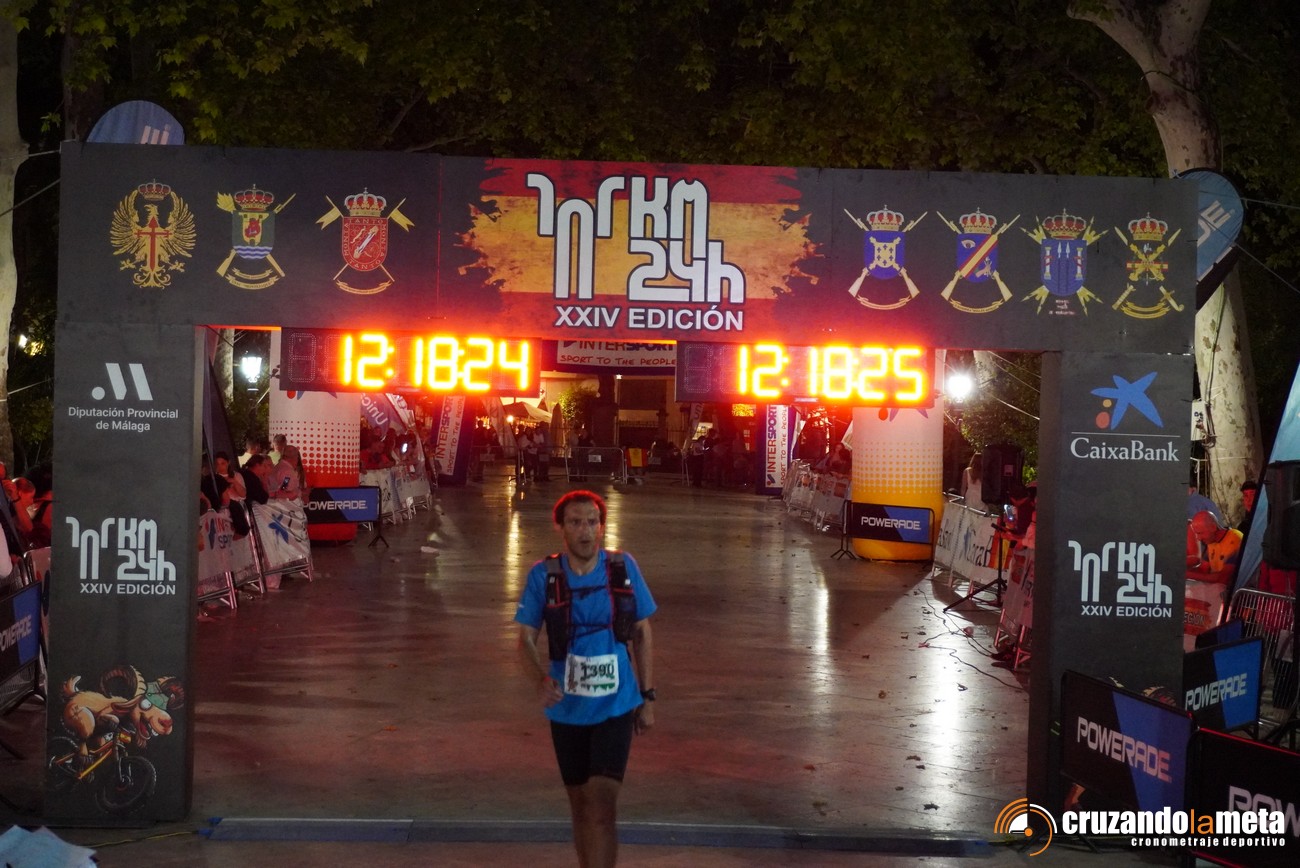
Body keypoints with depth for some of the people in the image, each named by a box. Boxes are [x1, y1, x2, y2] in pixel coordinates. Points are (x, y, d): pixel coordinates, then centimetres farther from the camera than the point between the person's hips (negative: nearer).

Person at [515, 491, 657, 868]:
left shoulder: (624, 568, -6)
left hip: (616, 706, -1)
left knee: (602, 806, -12)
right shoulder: (543, 575, -8)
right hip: (567, 709, 1)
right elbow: (526, 639, -6)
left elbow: (642, 634, 3)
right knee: (580, 803, 15)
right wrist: (542, 677, -27)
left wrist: (648, 697, 4)